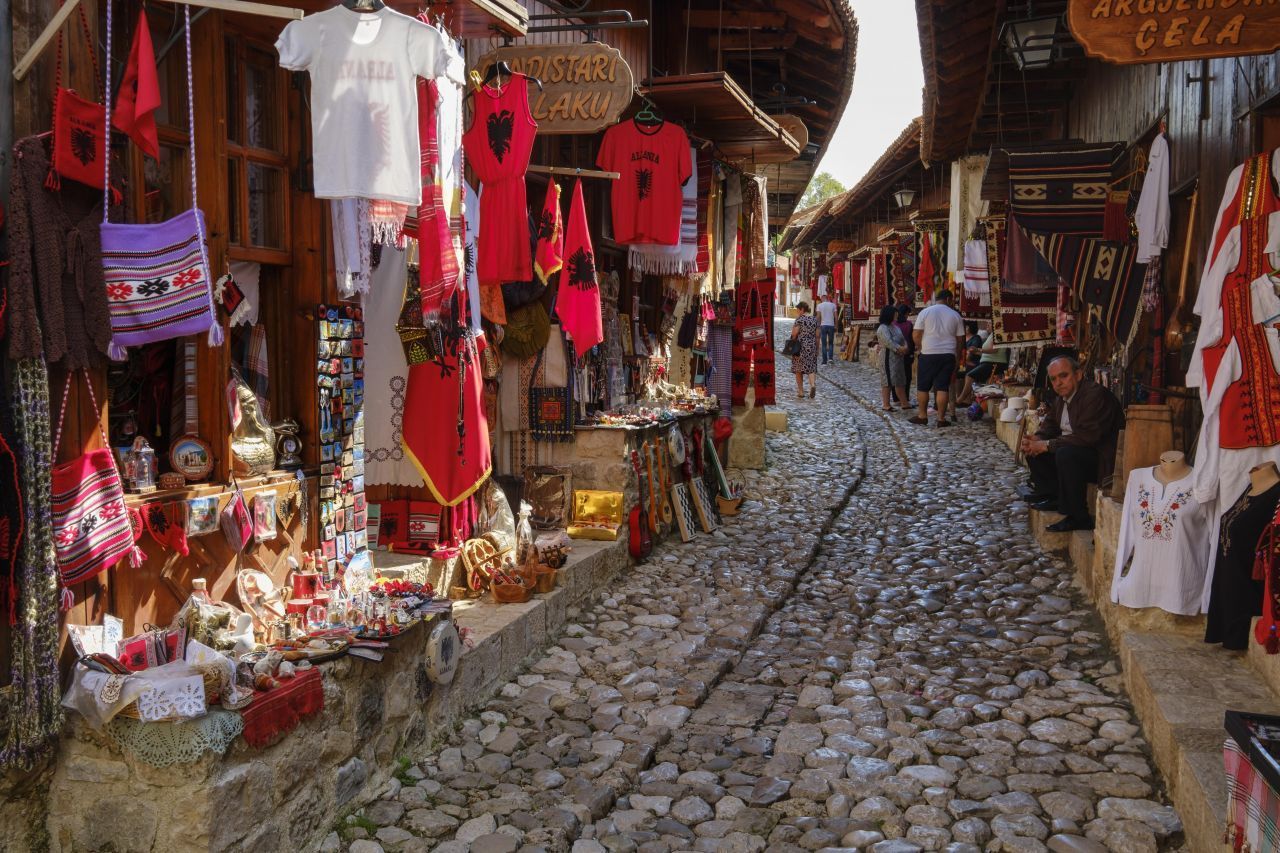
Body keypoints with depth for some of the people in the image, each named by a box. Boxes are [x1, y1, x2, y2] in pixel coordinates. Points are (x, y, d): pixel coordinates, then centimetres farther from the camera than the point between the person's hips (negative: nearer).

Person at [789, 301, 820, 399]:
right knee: (811, 367, 8)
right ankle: (813, 384, -20)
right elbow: (817, 335, 8)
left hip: (801, 346, -4)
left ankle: (800, 392, 9)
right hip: (812, 346, 4)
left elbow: (794, 334, -14)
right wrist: (817, 348, 16)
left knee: (799, 369, 7)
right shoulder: (815, 319, 6)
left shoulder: (800, 319, -11)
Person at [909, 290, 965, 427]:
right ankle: (941, 418, 2)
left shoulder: (925, 312, -1)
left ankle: (922, 416, 13)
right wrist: (957, 358, 18)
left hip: (928, 355, -1)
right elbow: (960, 340, 8)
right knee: (943, 387, 3)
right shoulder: (955, 315, 5)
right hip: (948, 355, 2)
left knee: (923, 386, 9)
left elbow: (916, 334, -5)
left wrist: (919, 347, 14)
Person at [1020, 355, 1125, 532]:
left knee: (1065, 454, -35)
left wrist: (1047, 445, -25)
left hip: (1102, 460, -10)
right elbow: (1050, 425, 19)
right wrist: (1035, 439, -5)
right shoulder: (1063, 397, 8)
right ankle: (1052, 496, 5)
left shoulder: (1096, 394, -22)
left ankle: (1078, 518, -26)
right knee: (1033, 448, 8)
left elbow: (1087, 436, -31)